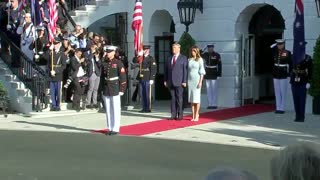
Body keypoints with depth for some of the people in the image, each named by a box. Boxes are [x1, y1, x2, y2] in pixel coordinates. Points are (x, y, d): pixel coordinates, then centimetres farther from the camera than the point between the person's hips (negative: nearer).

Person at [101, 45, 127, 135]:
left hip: (115, 90, -5)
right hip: (106, 90, 5)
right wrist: (102, 89, 11)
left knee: (116, 110, -1)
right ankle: (110, 128, 14)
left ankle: (116, 129, 4)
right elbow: (102, 77, 14)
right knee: (108, 110, 7)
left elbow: (123, 77, -7)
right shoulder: (104, 64, 10)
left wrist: (121, 90, -11)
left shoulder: (118, 63, -5)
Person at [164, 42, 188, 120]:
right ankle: (173, 115, 7)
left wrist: (184, 81, -10)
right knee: (173, 99, 5)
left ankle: (180, 115, 3)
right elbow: (166, 70, 16)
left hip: (179, 82, -4)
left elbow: (185, 70, -3)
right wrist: (165, 80, 7)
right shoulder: (169, 59, 16)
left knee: (179, 99, -2)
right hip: (171, 82, 4)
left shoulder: (183, 58, 2)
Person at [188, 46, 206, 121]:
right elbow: (188, 70, 13)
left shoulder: (200, 59, -3)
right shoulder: (189, 60, 11)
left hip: (197, 79, -5)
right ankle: (193, 116, 8)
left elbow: (202, 71, -6)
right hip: (190, 80, 5)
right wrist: (186, 81, 7)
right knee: (191, 98, 4)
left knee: (196, 98, -3)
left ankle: (196, 116, 2)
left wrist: (200, 82, -13)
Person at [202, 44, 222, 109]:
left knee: (214, 90, -1)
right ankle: (210, 104, 11)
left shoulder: (217, 55, -8)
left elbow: (219, 65, -8)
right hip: (207, 75, 5)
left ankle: (215, 104, 3)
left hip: (214, 75, -5)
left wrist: (219, 74, -13)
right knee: (208, 90, 6)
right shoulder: (205, 54, 5)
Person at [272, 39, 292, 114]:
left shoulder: (287, 53, -4)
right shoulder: (275, 53, 7)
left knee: (283, 93, 2)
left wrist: (289, 73, -11)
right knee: (277, 93, 8)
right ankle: (278, 108, 14)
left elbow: (290, 64, -6)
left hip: (283, 75, -4)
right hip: (276, 75, 4)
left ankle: (282, 108, 7)